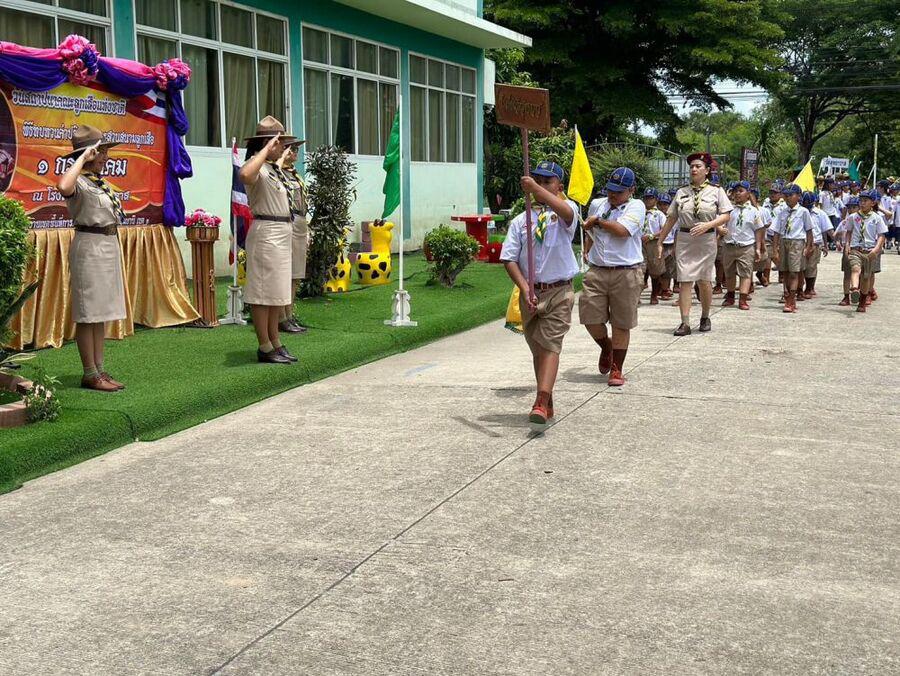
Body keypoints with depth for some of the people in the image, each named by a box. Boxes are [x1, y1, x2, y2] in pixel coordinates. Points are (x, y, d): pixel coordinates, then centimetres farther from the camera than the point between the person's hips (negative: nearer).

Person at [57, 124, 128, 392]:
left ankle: (100, 370, 17)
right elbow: (63, 187, -38)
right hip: (90, 247, -9)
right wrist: (82, 159, -26)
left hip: (109, 246, 9)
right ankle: (90, 375, 1)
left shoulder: (101, 182, 14)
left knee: (101, 313, 11)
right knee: (88, 314, -4)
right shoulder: (80, 182, -14)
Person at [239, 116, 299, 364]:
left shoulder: (277, 169, 15)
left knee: (277, 291, 14)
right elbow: (245, 175, -38)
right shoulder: (258, 166, -14)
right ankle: (265, 348, 1)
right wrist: (267, 148, -28)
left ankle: (275, 343, 23)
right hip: (266, 234, -10)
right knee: (263, 291, -4)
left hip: (282, 233, 10)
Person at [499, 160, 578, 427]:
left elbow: (567, 212, -28)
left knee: (550, 345, -14)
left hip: (559, 292, -4)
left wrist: (536, 189, -41)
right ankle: (547, 403, 25)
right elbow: (509, 258, 2)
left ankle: (541, 404, -24)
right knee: (537, 349, 12)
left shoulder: (566, 210, -1)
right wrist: (524, 288, -12)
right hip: (530, 293, 4)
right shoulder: (520, 220, 8)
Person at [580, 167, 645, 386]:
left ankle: (616, 370, 14)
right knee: (590, 317, -2)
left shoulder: (636, 206, -4)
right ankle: (606, 347, 29)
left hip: (626, 272, -4)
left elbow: (622, 230, -20)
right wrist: (587, 252, 27)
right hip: (596, 271, 4)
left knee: (621, 324, 2)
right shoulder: (596, 204, 12)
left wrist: (597, 221, -6)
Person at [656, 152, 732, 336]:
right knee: (684, 281, -4)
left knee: (704, 281, 5)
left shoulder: (716, 191, 3)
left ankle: (705, 317, 26)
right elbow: (671, 218, 12)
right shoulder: (681, 193, 9)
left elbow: (726, 215, -2)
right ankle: (685, 323, -4)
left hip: (707, 240, -1)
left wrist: (708, 225, -19)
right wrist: (660, 242, 10)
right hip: (684, 240, 2)